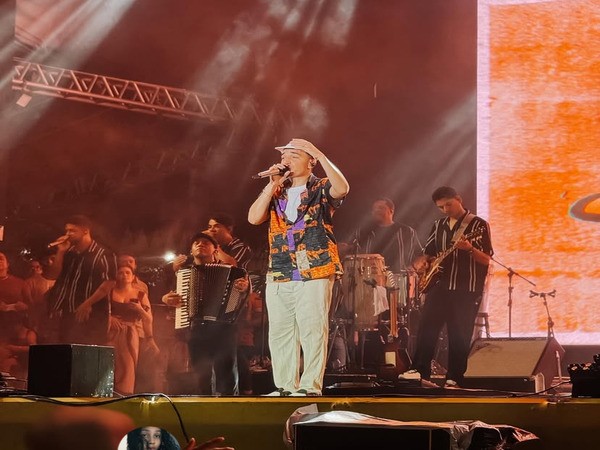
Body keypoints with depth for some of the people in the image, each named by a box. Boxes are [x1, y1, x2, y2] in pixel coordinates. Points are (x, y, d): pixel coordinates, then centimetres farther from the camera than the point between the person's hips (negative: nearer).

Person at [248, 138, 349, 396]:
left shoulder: (321, 189, 3)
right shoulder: (275, 192, 17)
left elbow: (342, 187, -20)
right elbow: (254, 218, 2)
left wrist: (319, 154, -19)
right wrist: (273, 185, -3)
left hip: (314, 275, -5)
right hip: (279, 277, 5)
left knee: (312, 333, -8)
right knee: (280, 335, 6)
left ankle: (310, 387, -7)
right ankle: (285, 387, 12)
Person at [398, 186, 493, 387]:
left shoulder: (479, 225, -2)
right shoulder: (439, 226, 15)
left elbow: (486, 260, -7)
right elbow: (429, 252, 25)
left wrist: (469, 248, -25)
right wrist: (422, 261, 3)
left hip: (466, 289, -5)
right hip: (439, 285, 5)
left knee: (459, 335, -3)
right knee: (426, 327, -3)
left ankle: (454, 378, 2)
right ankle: (420, 370, 1)